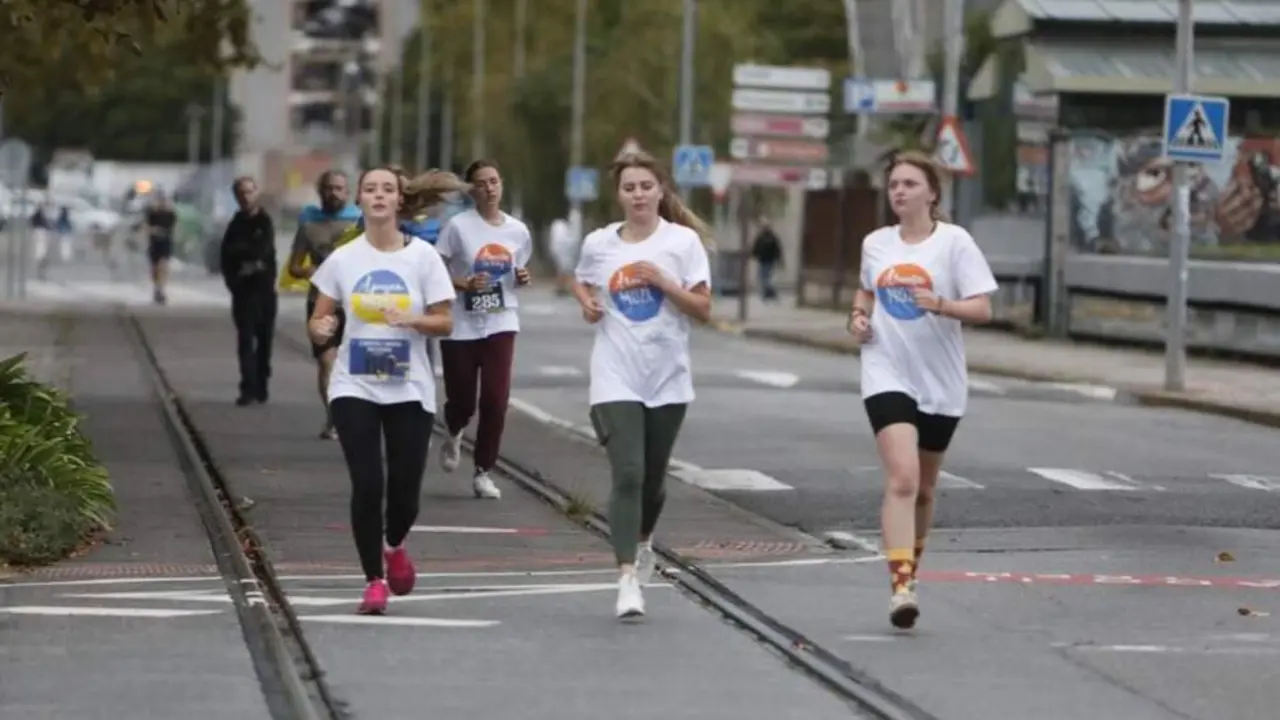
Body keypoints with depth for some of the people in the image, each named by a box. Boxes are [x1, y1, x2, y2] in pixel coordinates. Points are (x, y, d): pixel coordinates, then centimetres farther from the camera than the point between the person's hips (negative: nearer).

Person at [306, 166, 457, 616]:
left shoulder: (423, 256, -1)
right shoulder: (342, 259, 1)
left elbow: (444, 323, -2)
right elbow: (319, 319, 4)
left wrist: (411, 319, -21)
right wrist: (320, 330, -20)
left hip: (409, 391, 0)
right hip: (354, 388, 0)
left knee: (405, 488, 2)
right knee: (367, 485, -9)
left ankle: (394, 547, 37)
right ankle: (374, 581, 4)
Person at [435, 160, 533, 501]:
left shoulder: (518, 231, 5)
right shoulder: (458, 225, -8)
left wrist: (522, 279, -3)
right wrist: (464, 284, -22)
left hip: (501, 324, 2)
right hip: (460, 326, -2)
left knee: (496, 399, -9)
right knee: (461, 400, 5)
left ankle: (483, 472, 4)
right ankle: (454, 436, 42)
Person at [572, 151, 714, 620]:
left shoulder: (683, 241, -2)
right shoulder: (598, 243, 3)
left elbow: (703, 309, -4)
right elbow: (581, 282, 24)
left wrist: (662, 282, -17)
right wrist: (587, 302, 2)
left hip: (667, 379, 1)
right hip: (616, 378, -1)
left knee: (653, 479, 13)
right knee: (627, 475, -15)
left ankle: (642, 542, 44)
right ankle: (628, 579, -18)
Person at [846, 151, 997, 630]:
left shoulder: (954, 241, -6)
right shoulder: (875, 244, 6)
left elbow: (982, 309, -11)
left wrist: (940, 304, -28)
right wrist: (858, 314, 6)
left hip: (940, 383, 0)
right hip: (888, 377, 0)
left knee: (923, 487, 14)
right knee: (902, 478, -19)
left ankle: (910, 568, 38)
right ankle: (900, 587, -26)